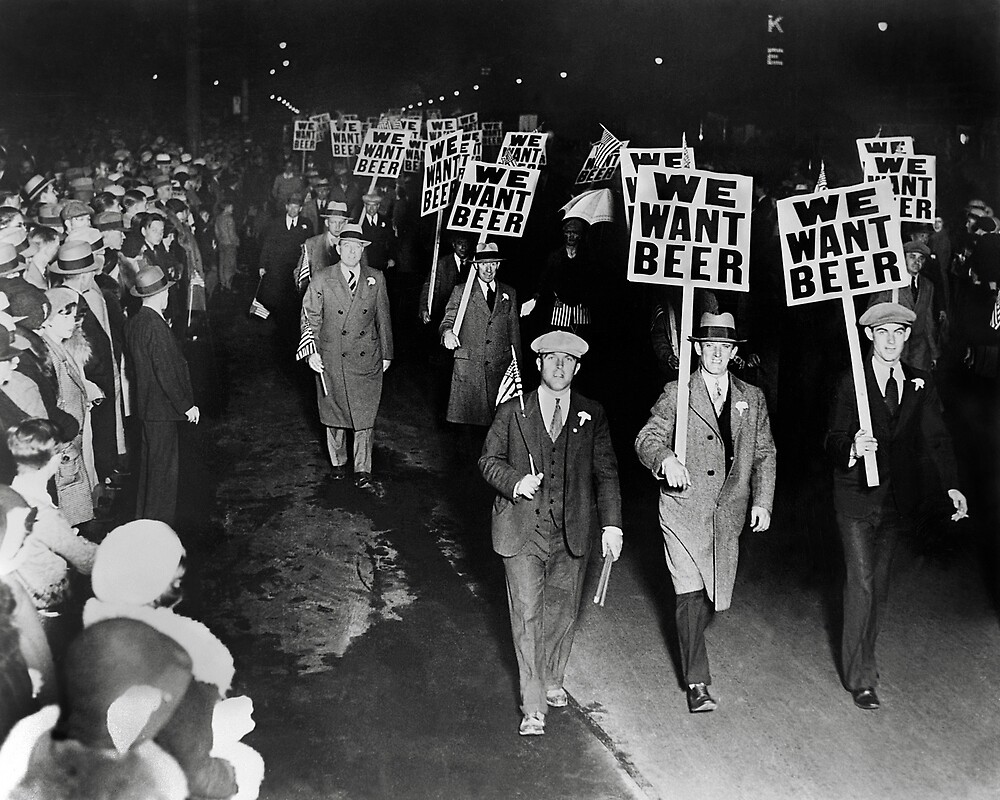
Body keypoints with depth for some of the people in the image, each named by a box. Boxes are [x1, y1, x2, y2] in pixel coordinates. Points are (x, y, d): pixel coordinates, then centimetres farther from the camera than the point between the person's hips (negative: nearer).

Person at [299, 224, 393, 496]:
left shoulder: (376, 279, 3)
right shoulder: (321, 279, -3)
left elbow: (383, 318, 9)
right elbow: (310, 317, 0)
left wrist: (386, 354, 12)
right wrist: (311, 351, -10)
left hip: (367, 361, 1)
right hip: (331, 360, -1)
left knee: (366, 416, 1)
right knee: (334, 415, 12)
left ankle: (363, 474, 9)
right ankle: (338, 463, 32)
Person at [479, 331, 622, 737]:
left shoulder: (592, 415, 5)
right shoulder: (512, 412, 1)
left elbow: (606, 472, 5)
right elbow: (489, 460, 6)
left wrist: (612, 524, -3)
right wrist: (516, 482, -15)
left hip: (572, 535, 2)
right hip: (522, 532, -2)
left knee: (563, 611, 13)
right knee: (527, 615, -5)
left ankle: (551, 680, 36)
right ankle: (533, 706, 2)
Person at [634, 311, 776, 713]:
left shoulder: (752, 398, 10)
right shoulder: (675, 394, -1)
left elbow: (764, 454, 14)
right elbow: (647, 438, -7)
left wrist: (762, 501, 4)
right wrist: (665, 458, -29)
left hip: (728, 513, 4)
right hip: (684, 510, -4)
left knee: (715, 594, 10)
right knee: (691, 594, -10)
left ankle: (691, 642, 40)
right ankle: (696, 682, -3)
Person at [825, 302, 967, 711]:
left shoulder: (921, 384, 5)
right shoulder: (850, 383, -7)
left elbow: (936, 438, 6)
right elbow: (833, 441, -10)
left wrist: (952, 485, -5)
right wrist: (852, 447, -34)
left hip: (896, 499, 4)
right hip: (856, 497, -4)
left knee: (880, 581, 12)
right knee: (861, 581, -7)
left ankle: (863, 657, 27)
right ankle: (860, 676, 0)